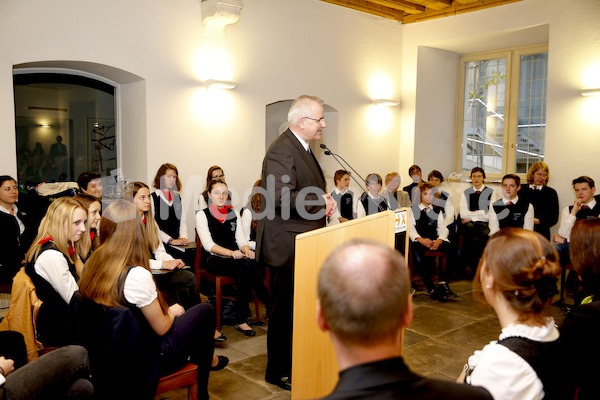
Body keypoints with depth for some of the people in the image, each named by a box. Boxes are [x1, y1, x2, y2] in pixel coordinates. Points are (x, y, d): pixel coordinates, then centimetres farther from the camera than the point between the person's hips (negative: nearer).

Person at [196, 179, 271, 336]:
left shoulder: (234, 214, 16)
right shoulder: (202, 215, 4)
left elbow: (241, 240, 10)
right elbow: (208, 244, -10)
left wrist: (247, 251, -15)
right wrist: (231, 252, -26)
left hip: (236, 258, 4)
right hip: (215, 260, -4)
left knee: (242, 273, -33)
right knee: (247, 266, -31)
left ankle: (242, 320, -26)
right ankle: (271, 308, -22)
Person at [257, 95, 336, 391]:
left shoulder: (302, 148, 16)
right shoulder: (281, 150, -18)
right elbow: (282, 198, -28)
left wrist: (324, 200, 6)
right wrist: (321, 203, -18)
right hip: (287, 246, -10)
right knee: (285, 309, 3)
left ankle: (295, 362, 36)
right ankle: (278, 372, 20)